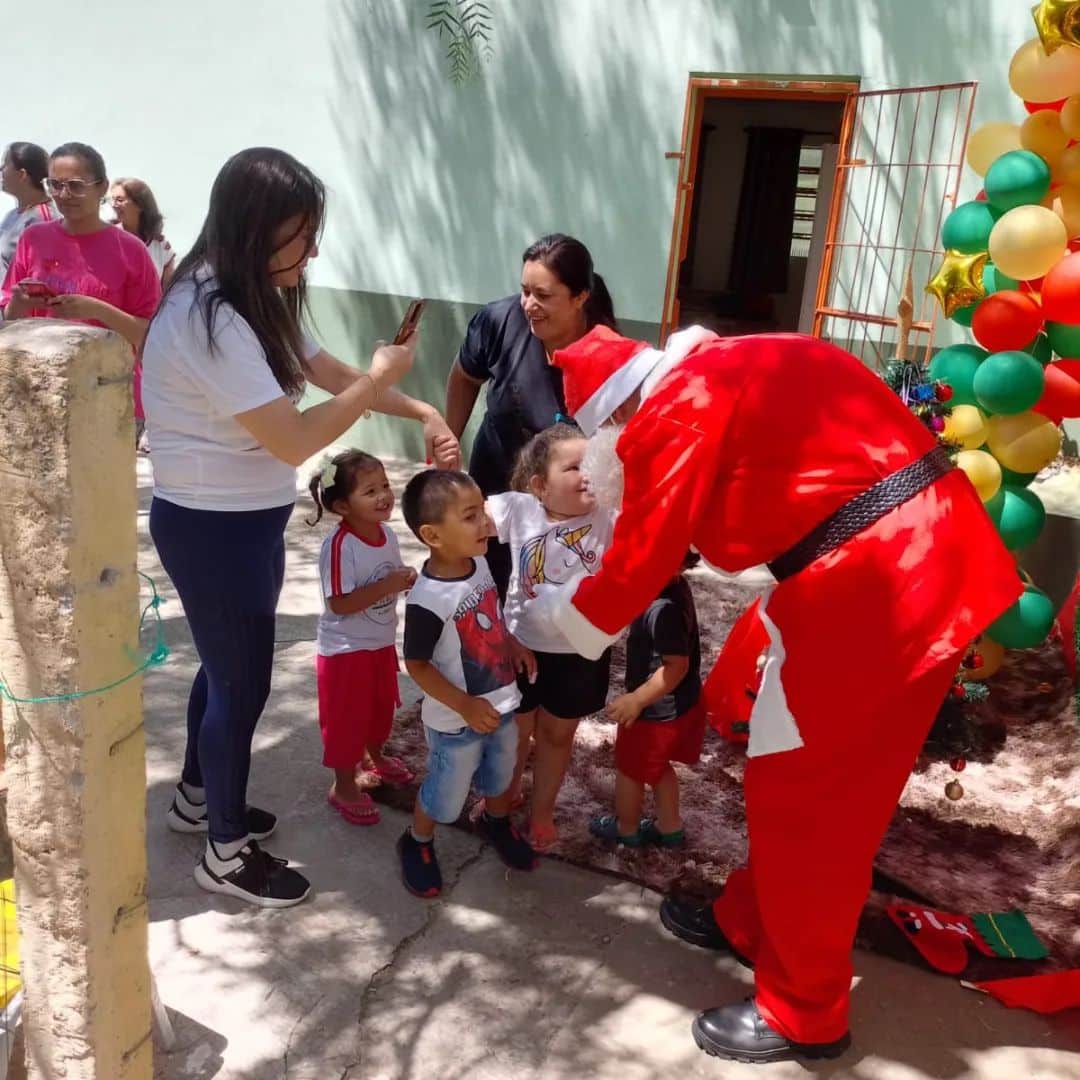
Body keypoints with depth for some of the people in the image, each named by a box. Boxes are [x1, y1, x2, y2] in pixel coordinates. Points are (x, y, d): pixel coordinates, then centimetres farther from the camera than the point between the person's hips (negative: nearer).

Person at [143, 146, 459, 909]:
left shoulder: (253, 300, 6)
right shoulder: (209, 319, -26)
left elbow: (329, 372, 12)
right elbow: (294, 441, -28)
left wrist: (420, 412, 0)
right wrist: (383, 376, -18)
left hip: (245, 519, 10)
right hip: (213, 528, -9)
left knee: (226, 668, 22)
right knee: (243, 683, 4)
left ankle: (198, 798, 43)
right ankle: (228, 852, 23)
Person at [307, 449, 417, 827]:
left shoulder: (387, 534, -3)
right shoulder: (339, 546, -28)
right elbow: (339, 603, -30)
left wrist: (407, 579, -11)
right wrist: (387, 587, -32)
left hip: (381, 643, 8)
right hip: (345, 650, -8)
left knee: (381, 707, 26)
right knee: (346, 719, 7)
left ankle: (376, 757, 52)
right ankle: (344, 786, 26)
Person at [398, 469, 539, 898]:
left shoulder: (479, 562, -9)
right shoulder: (428, 600, -32)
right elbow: (417, 665, -22)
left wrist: (514, 644, -3)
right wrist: (465, 706, -25)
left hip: (501, 703, 7)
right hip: (456, 722, -7)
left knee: (500, 774, 29)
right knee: (446, 793, 15)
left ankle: (496, 822, 57)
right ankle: (417, 844, 43)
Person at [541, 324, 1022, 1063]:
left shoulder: (673, 412, -11)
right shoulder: (722, 374, 18)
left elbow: (639, 562, -6)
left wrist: (563, 611, 12)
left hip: (878, 580, -10)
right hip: (923, 555, 10)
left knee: (801, 794, 5)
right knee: (815, 781, 22)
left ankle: (803, 1015, 22)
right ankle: (751, 922, 42)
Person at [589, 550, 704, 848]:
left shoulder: (665, 609, -34)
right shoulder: (674, 586, -7)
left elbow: (677, 666, -31)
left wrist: (637, 700, -26)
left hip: (658, 709, -8)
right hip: (676, 704, 8)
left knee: (629, 768, 17)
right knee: (657, 766, 28)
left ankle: (626, 828, 39)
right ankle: (669, 827, 43)